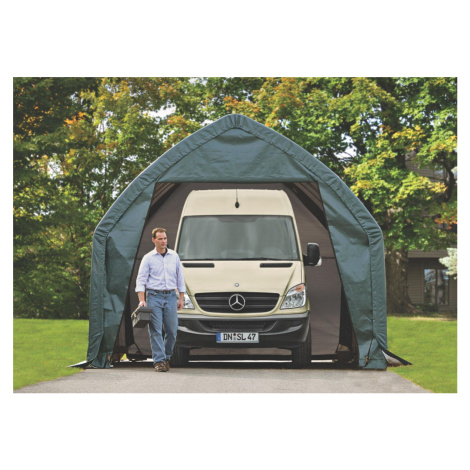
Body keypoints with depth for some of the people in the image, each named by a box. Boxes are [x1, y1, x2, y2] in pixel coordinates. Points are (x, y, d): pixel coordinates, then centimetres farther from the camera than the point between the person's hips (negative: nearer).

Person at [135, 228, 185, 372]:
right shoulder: (148, 258, 3)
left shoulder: (174, 256, 11)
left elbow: (180, 278, 16)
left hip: (171, 296, 2)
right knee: (156, 330, -7)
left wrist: (181, 298, 11)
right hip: (154, 296, -2)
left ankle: (166, 357, 19)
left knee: (172, 330, 0)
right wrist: (142, 300, -10)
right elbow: (141, 280, 0)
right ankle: (159, 361, -8)